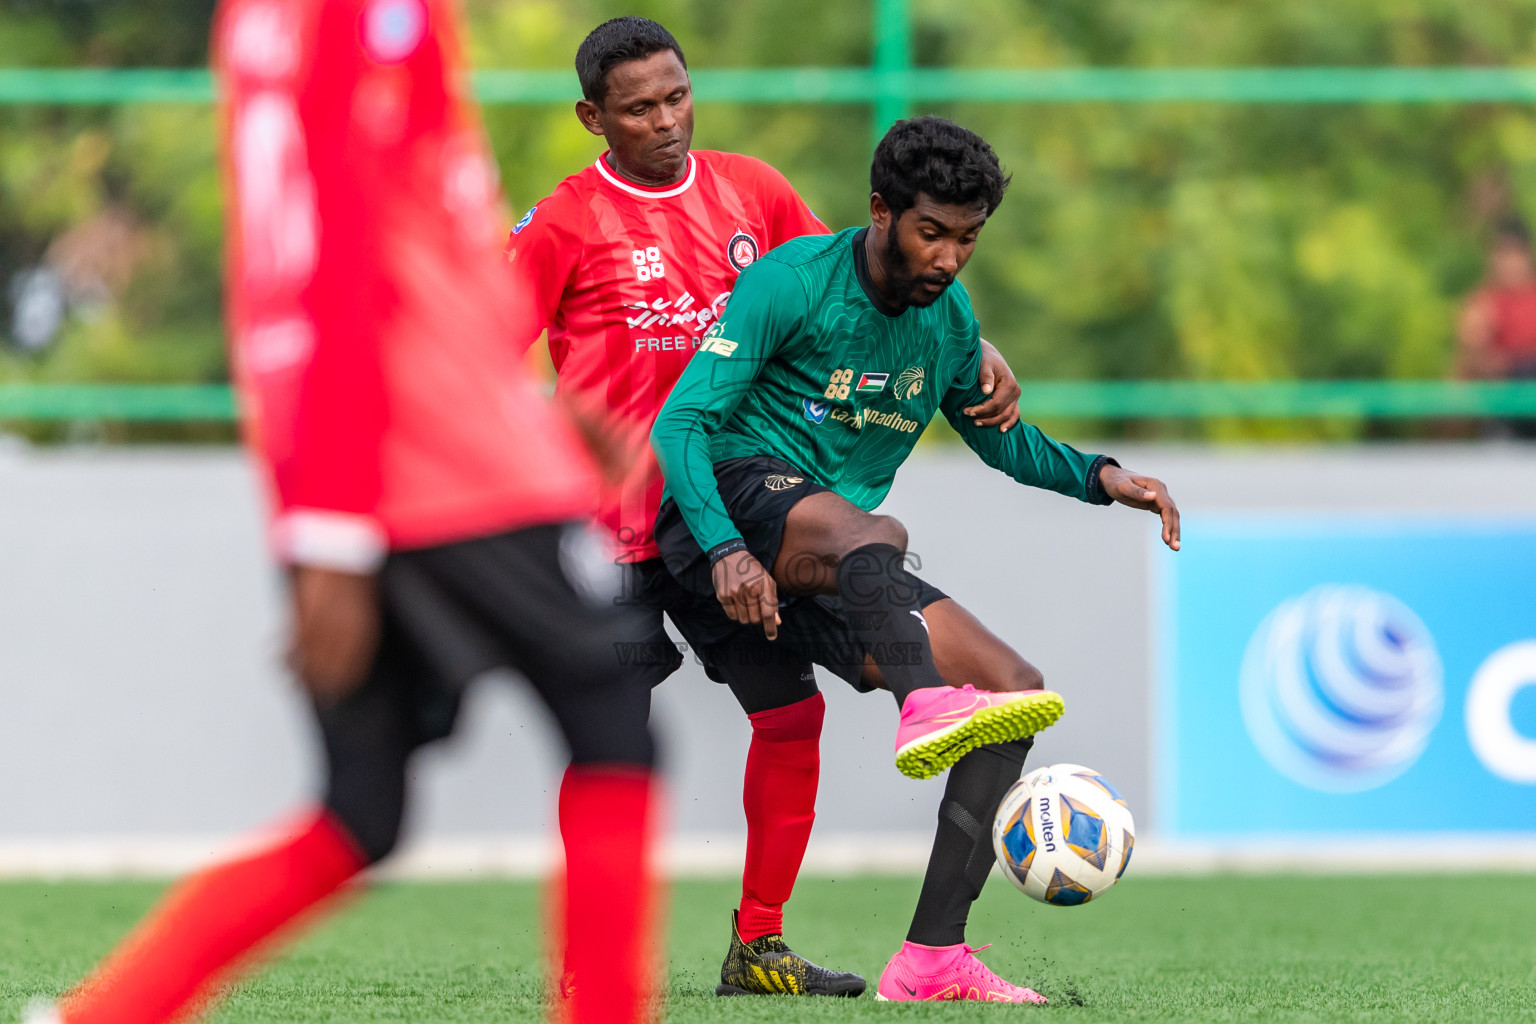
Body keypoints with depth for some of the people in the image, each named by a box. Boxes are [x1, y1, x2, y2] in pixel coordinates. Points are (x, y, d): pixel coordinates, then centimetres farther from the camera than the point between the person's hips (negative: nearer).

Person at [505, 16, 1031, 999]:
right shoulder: (563, 225, -7)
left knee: (793, 709, 0)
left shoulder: (750, 190, 6)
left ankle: (757, 946, 11)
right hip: (615, 523, -5)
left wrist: (975, 351, 0)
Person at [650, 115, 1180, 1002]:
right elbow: (682, 420, -15)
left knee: (1016, 700, -9)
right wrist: (724, 550, -30)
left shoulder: (948, 316, 11)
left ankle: (933, 959, -12)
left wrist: (1097, 476, 8)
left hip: (840, 558, 7)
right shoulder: (792, 283, -10)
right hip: (737, 496, -7)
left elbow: (997, 438, 27)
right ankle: (927, 709, -69)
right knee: (876, 535, -40)